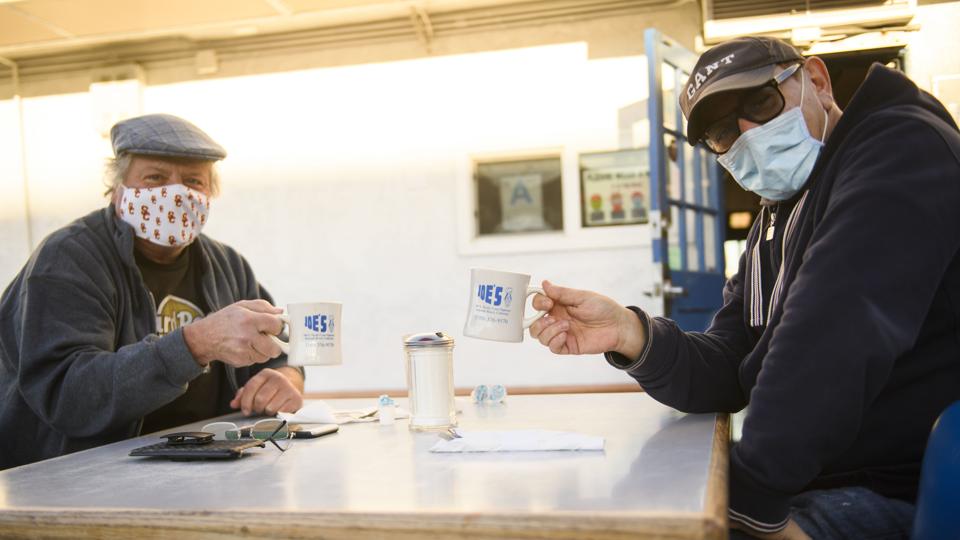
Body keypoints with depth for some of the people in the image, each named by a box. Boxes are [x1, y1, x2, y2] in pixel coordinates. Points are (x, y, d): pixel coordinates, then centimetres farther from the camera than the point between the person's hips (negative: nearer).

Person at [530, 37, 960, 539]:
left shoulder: (901, 148, -13)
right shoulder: (776, 219, 14)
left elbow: (838, 341, -26)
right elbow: (729, 375, 5)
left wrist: (754, 499, -23)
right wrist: (632, 334, -14)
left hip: (897, 494, -7)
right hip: (812, 481, 8)